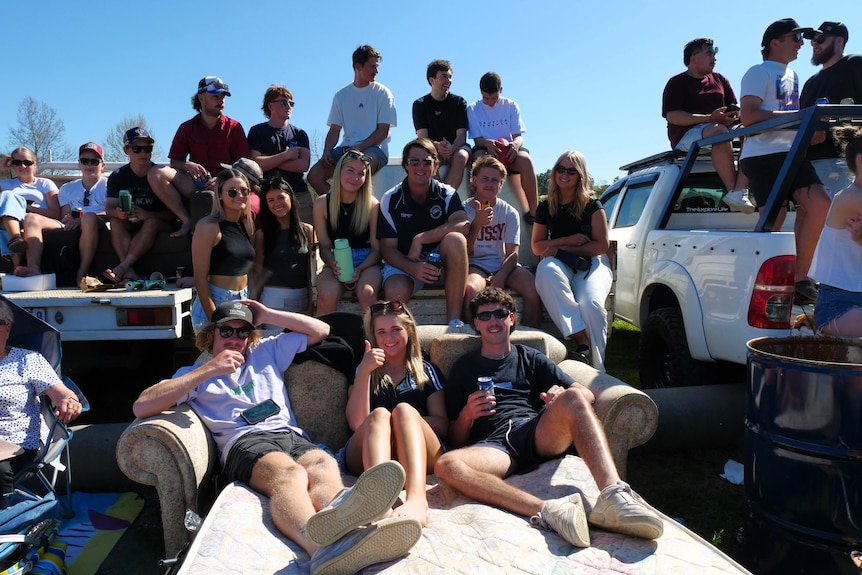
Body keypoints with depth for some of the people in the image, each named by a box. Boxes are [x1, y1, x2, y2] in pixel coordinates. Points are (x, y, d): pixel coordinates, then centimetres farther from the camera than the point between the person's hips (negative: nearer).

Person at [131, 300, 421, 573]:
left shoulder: (266, 351, 33)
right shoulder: (195, 374, 24)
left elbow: (321, 330, 32)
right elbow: (141, 407, 6)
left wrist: (267, 315, 26)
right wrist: (208, 370, -1)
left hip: (292, 437, 4)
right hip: (245, 442, -3)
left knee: (325, 466, -36)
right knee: (291, 475, -40)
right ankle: (321, 546, -72)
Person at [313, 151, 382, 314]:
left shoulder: (372, 205, -4)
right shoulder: (322, 204, 1)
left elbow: (376, 249, 0)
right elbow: (324, 246, 5)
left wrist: (359, 269, -17)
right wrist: (333, 265, -16)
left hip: (367, 263, -1)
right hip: (336, 263, 1)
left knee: (366, 293, -32)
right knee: (327, 295, -30)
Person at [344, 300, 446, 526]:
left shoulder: (426, 371, 22)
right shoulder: (364, 370, 23)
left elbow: (442, 425, 10)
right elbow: (356, 423, 5)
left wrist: (408, 419, -8)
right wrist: (364, 371, -5)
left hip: (418, 456, 0)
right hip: (367, 455, 0)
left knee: (404, 410, -30)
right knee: (379, 414, -31)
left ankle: (417, 498, -57)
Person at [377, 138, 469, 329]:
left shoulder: (447, 194, -1)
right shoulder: (391, 199, -2)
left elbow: (463, 225, -21)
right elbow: (388, 248, -6)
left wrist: (420, 239, -26)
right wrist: (413, 268, -26)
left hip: (440, 260, 2)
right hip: (404, 262, -1)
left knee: (455, 239, -33)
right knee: (395, 292, -37)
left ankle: (454, 319, -29)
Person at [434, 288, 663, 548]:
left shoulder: (531, 359, 25)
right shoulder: (464, 368, 22)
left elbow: (587, 395, 14)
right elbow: (456, 441, 18)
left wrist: (563, 396, -10)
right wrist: (467, 415, -5)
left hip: (539, 436, 1)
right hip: (494, 444, -1)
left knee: (572, 398, -30)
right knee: (447, 464, -34)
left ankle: (613, 496, -45)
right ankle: (547, 511, -47)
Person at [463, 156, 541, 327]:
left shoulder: (509, 213, 5)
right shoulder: (464, 209, 0)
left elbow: (512, 253, 0)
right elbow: (464, 252, -7)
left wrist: (500, 276, -20)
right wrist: (477, 223, -21)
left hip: (503, 264, 2)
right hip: (475, 264, -2)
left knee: (533, 288, -25)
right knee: (471, 289, -37)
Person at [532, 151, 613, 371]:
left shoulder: (592, 205, 5)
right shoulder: (546, 207, 12)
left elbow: (601, 245, -1)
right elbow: (537, 247, 11)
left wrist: (561, 248, -7)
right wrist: (568, 240, -5)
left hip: (591, 264, -2)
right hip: (560, 264, 2)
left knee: (591, 304, -35)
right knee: (546, 269, -38)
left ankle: (596, 369, -21)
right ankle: (582, 340, -41)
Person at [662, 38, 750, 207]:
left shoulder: (719, 79, 23)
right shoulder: (677, 83, 3)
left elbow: (734, 108, 21)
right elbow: (673, 117, -12)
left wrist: (734, 116, -7)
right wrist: (710, 118, -20)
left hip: (718, 128, 7)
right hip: (686, 134, -6)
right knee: (719, 131, -36)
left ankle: (739, 190, -35)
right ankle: (734, 192, -39)